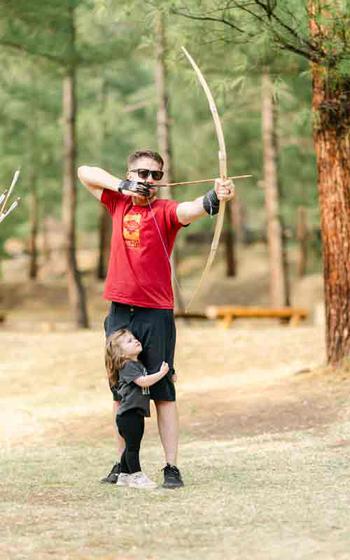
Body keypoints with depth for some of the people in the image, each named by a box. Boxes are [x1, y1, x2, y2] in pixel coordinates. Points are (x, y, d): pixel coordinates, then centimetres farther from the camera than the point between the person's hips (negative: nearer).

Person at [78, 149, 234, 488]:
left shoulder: (165, 211, -4)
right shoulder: (118, 204, 9)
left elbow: (192, 209, -25)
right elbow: (85, 172, 17)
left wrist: (215, 197, -47)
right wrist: (122, 185, 1)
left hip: (156, 314, -4)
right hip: (120, 312, 5)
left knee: (163, 391, -4)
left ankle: (172, 467, -4)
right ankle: (124, 463, 20)